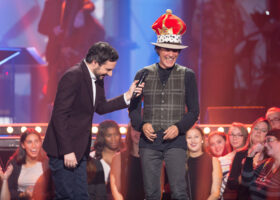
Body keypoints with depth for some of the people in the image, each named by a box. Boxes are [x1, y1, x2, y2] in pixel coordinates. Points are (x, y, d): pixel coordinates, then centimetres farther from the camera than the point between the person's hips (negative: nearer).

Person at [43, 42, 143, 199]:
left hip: (79, 150, 9)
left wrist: (127, 96, 6)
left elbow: (101, 107, 19)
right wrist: (67, 151, -22)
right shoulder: (73, 77, -20)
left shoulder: (97, 78, 7)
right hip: (64, 150, -9)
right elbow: (59, 116, -22)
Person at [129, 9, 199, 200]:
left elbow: (194, 110, 6)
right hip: (149, 141, 1)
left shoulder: (187, 75, 6)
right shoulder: (144, 74, 8)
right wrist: (142, 125, -10)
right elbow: (134, 107, 10)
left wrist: (179, 127, -11)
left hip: (175, 141, -1)